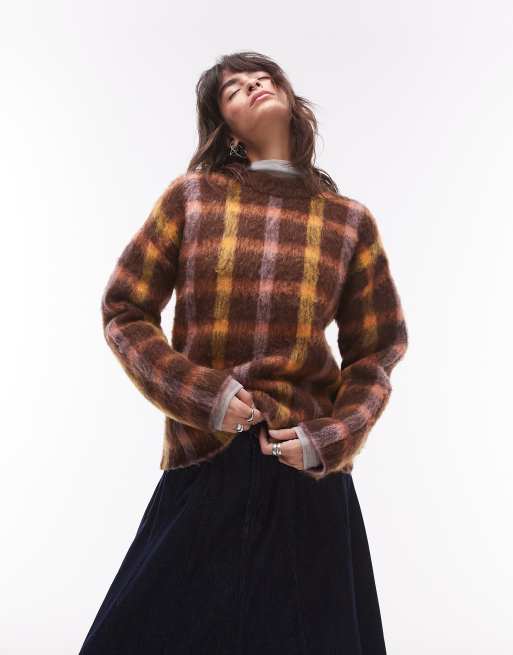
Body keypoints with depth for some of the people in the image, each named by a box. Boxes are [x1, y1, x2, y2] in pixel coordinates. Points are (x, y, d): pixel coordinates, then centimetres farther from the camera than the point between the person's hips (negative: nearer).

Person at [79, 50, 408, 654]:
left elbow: (377, 351, 7)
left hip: (306, 467, 1)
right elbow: (124, 311, 1)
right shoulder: (192, 196, 1)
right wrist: (199, 394, -11)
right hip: (202, 458, 0)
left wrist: (330, 437, -8)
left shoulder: (350, 221, 3)